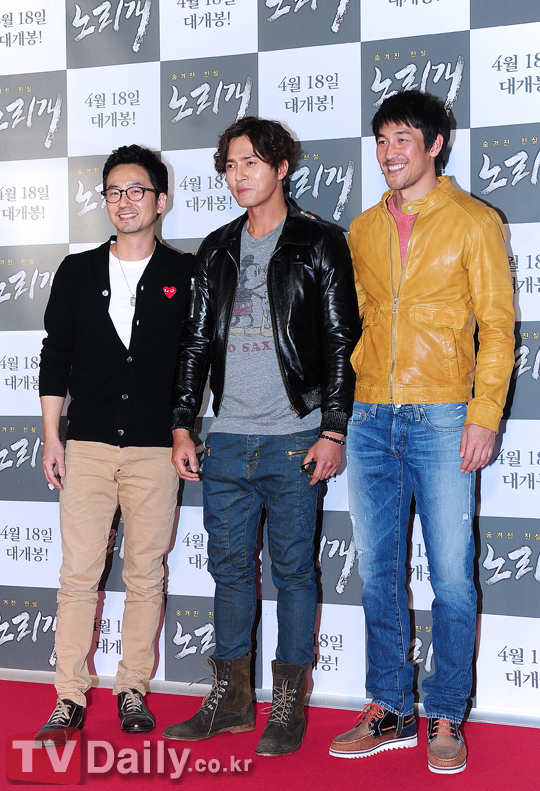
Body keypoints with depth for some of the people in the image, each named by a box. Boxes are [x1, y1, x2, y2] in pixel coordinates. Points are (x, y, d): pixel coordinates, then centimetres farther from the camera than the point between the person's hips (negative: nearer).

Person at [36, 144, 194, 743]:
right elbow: (55, 357, 10)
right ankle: (70, 698, 7)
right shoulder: (77, 273, 9)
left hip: (156, 447, -1)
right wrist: (51, 437, 5)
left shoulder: (185, 275, 4)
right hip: (87, 446, 1)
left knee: (146, 575, 5)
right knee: (78, 575, -1)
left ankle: (133, 689, 17)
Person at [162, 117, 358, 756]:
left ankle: (288, 706, 12)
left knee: (293, 570, 2)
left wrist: (332, 431, -9)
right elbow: (196, 341, 16)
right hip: (226, 440, 5)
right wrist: (182, 426, 9)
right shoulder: (217, 250, 14)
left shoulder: (320, 244, 0)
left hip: (294, 439, -4)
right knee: (229, 567, 9)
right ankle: (230, 698, 19)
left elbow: (341, 342, -3)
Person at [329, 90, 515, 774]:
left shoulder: (474, 222, 2)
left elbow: (497, 325, -1)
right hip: (369, 420, 4)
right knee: (378, 575, 8)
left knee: (451, 578, -1)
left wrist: (485, 416, -11)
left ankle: (445, 719, 11)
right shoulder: (363, 229, 15)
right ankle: (390, 711, 18)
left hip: (440, 420, -4)